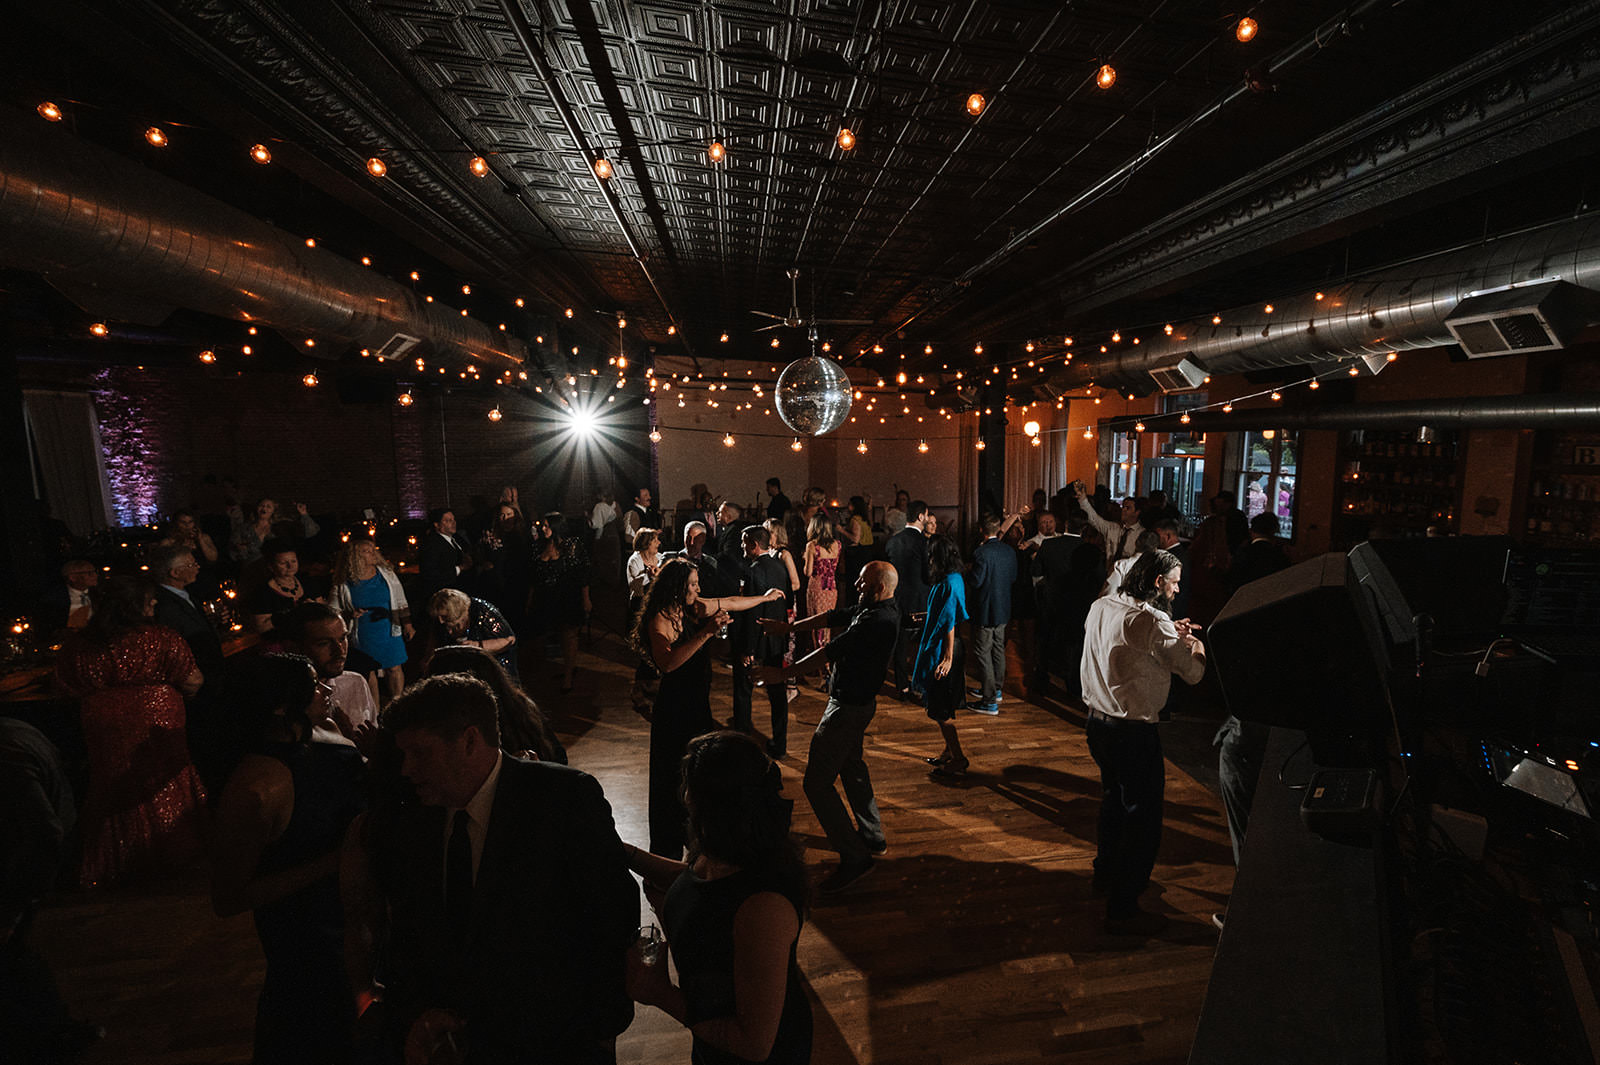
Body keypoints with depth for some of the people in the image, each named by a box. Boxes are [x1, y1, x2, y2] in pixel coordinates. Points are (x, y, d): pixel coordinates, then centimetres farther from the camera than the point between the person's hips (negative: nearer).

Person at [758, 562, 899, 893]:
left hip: (849, 707, -11)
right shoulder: (875, 609, 4)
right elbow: (833, 617, 11)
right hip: (857, 701, 11)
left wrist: (782, 673, -17)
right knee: (852, 768, 25)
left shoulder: (877, 621, -27)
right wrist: (788, 627, 13)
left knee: (817, 783, -3)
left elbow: (828, 654, -25)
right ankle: (873, 837, 41)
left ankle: (854, 857, 7)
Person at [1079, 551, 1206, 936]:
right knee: (1143, 818, 7)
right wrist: (1195, 644, 5)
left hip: (1097, 722, 8)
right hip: (1133, 732, -8)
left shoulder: (1101, 607, 3)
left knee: (1114, 800, 28)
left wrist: (1170, 634, 16)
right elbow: (1193, 672, -15)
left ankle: (1106, 873, 47)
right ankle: (1122, 910, 18)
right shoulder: (1153, 622, -21)